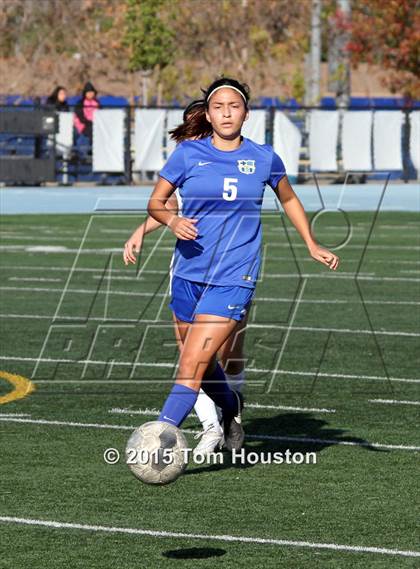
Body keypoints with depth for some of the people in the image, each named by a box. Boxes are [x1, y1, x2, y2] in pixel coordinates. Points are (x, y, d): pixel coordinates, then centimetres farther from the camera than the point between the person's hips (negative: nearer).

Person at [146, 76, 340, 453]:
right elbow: (155, 202, 6)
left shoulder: (264, 158, 2)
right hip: (188, 273, 3)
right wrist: (172, 221, -15)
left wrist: (312, 245, 17)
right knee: (205, 366, 15)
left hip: (234, 278, -3)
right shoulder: (188, 153, 1)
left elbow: (288, 199, 21)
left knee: (191, 365, -15)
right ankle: (232, 413, 46)